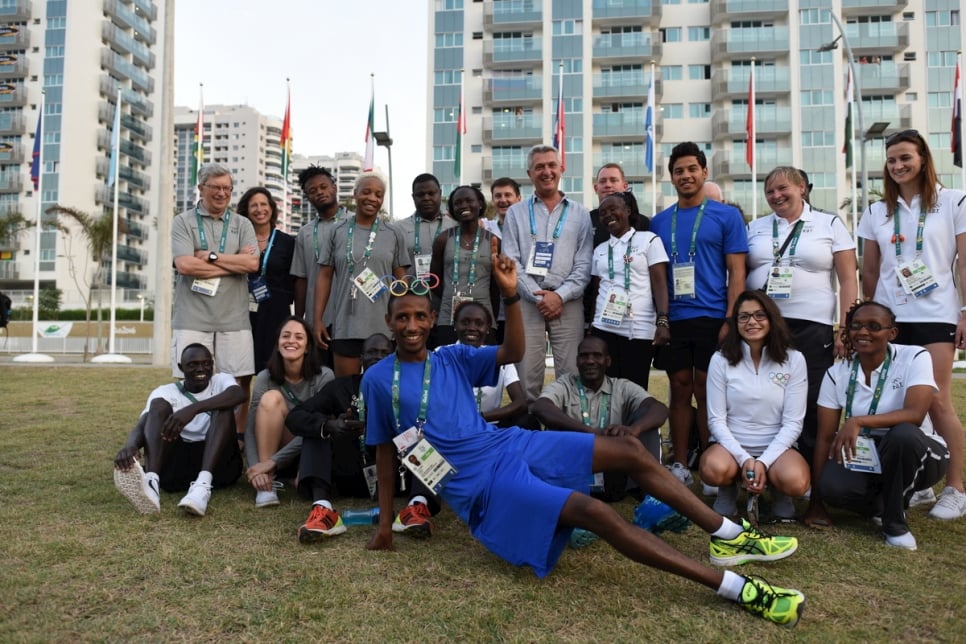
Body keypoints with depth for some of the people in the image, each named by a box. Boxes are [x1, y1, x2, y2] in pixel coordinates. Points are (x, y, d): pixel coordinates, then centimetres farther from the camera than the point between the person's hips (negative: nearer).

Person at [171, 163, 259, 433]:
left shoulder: (242, 225, 12)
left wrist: (209, 256, -5)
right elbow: (185, 265, -10)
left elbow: (252, 263, -4)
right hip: (193, 319, -2)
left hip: (234, 319, 2)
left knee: (241, 381, 3)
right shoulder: (183, 222, 6)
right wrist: (234, 264, -5)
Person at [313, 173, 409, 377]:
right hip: (345, 326, 0)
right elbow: (325, 277, 5)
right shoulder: (335, 232, 5)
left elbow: (401, 280, 8)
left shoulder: (394, 234, 6)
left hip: (384, 327, 1)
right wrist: (317, 320, -1)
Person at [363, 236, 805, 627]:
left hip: (509, 445, 6)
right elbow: (385, 450, 4)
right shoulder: (378, 379, -2)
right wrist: (385, 524, 5)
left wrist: (510, 293, -12)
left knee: (629, 450, -6)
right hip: (479, 481, -6)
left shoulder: (452, 358, 8)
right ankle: (739, 589, -23)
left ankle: (728, 536, 2)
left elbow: (513, 353, 3)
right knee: (595, 512, -25)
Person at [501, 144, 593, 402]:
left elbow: (584, 264, 4)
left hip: (568, 302, 0)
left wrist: (560, 295, -10)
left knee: (571, 375, -2)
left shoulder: (580, 214, 12)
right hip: (527, 302, 0)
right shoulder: (516, 213, 11)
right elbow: (510, 262, 2)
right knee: (527, 375, 0)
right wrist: (537, 296, -9)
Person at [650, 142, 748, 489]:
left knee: (707, 391, 1)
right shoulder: (659, 221, 11)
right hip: (672, 320, 3)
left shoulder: (726, 216, 2)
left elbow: (737, 272, -1)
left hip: (711, 318, -3)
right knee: (680, 389, 8)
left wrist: (730, 320, -10)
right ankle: (680, 465, 16)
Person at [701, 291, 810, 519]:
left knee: (796, 482, -32)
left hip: (776, 447, 1)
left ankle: (778, 493, 6)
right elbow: (716, 420, -5)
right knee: (714, 470, -34)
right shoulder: (721, 359, -4)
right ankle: (729, 490, 4)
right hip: (732, 444, 0)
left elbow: (793, 422, -6)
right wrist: (744, 459, -18)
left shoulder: (793, 359, -3)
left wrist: (763, 462, -17)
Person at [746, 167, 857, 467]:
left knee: (812, 405, -1)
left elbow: (848, 280, 2)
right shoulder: (755, 227, 14)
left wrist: (845, 328, -6)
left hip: (812, 327, -2)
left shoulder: (830, 224, 7)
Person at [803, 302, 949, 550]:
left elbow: (915, 414, -29)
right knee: (831, 486, -30)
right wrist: (816, 502, -8)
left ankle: (895, 522, -12)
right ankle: (885, 505, 7)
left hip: (915, 454, -2)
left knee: (903, 434, -37)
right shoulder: (837, 373, -6)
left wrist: (858, 421, -39)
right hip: (864, 458, 2)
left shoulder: (915, 358, -13)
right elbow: (825, 437, -7)